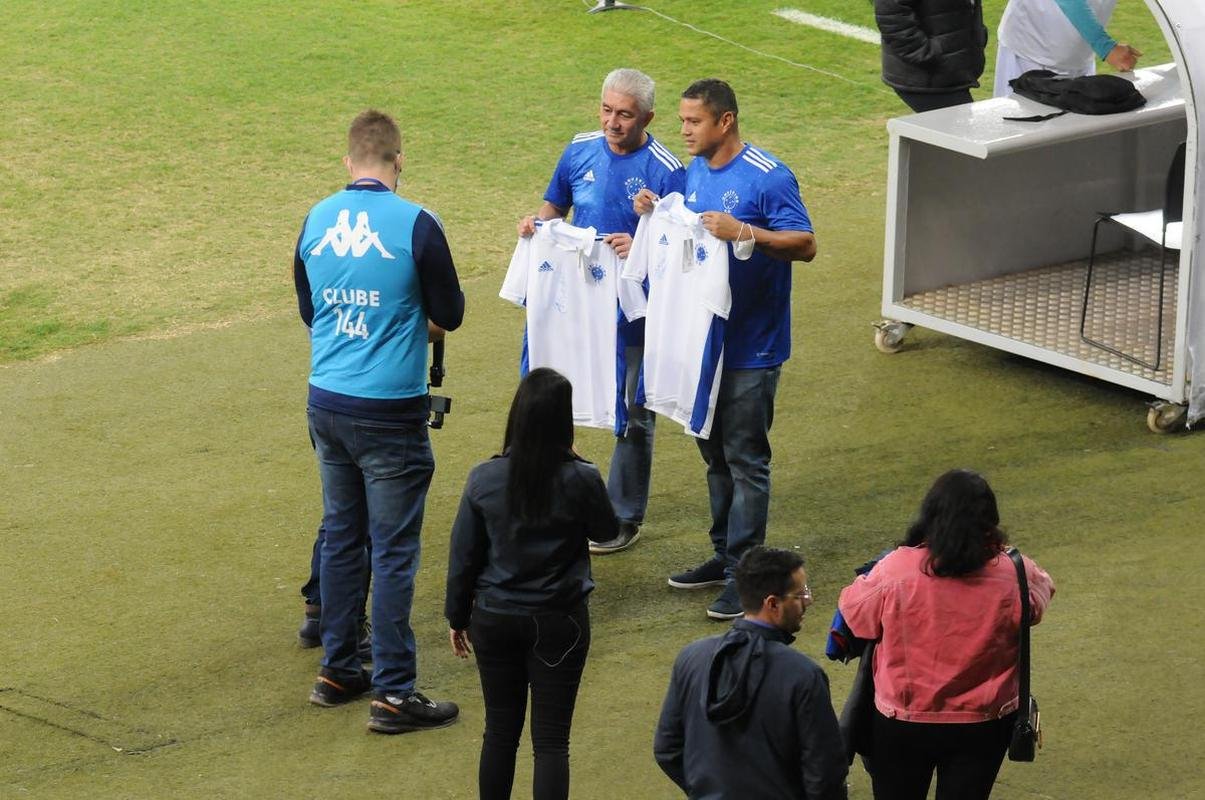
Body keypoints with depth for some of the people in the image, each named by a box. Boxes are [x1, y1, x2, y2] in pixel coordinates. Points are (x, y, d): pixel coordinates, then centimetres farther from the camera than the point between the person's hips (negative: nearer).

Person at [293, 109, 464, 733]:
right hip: (390, 412, -6)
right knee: (394, 550, -1)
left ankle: (337, 671, 24)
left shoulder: (316, 221, 4)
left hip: (326, 404, 6)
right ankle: (393, 693, 2)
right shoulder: (414, 225, -13)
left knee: (340, 537, 17)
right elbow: (449, 316, -3)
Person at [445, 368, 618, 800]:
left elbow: (462, 556, -2)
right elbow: (607, 531, 4)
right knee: (551, 739, 2)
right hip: (558, 622, -2)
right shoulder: (581, 479, -15)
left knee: (500, 730, 15)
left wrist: (457, 616, 12)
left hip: (495, 619, 2)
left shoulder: (484, 479, -9)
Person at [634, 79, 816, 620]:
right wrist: (655, 214, 0)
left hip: (750, 345, -8)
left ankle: (745, 574, 2)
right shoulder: (694, 171, 8)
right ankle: (725, 554, 28)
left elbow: (805, 245, -18)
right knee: (714, 452, 17)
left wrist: (744, 232, -29)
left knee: (745, 458, -3)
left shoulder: (768, 178, -16)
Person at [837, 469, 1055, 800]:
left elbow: (854, 610, -4)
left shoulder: (896, 569, -21)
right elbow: (1040, 590, 6)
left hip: (902, 723, -1)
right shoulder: (1012, 576, -17)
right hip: (983, 728, 1)